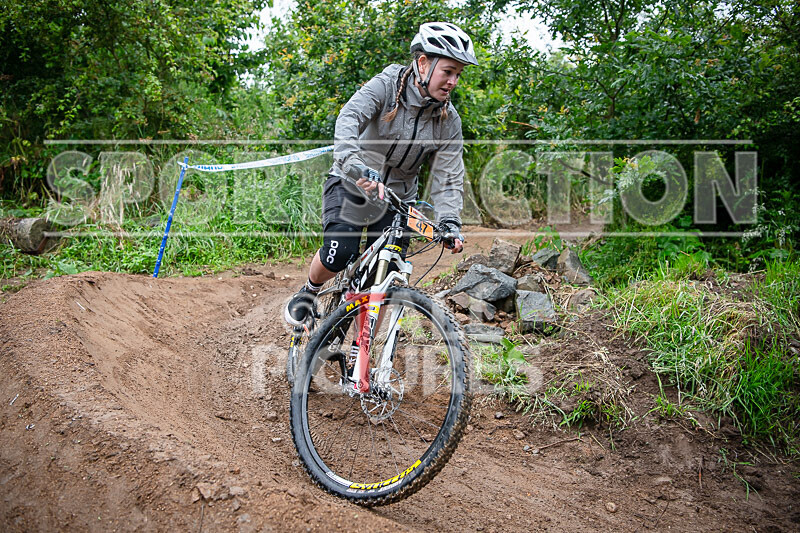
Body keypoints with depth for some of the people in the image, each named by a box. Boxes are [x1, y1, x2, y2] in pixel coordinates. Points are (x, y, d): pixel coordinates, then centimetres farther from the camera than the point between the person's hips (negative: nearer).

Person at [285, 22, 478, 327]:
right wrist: (357, 165, -52)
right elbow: (349, 119, -32)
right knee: (340, 253, -25)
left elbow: (448, 179, -9)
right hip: (352, 184, -3)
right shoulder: (386, 86, -16)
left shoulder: (449, 121, -6)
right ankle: (308, 293, 8)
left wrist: (450, 222, -27)